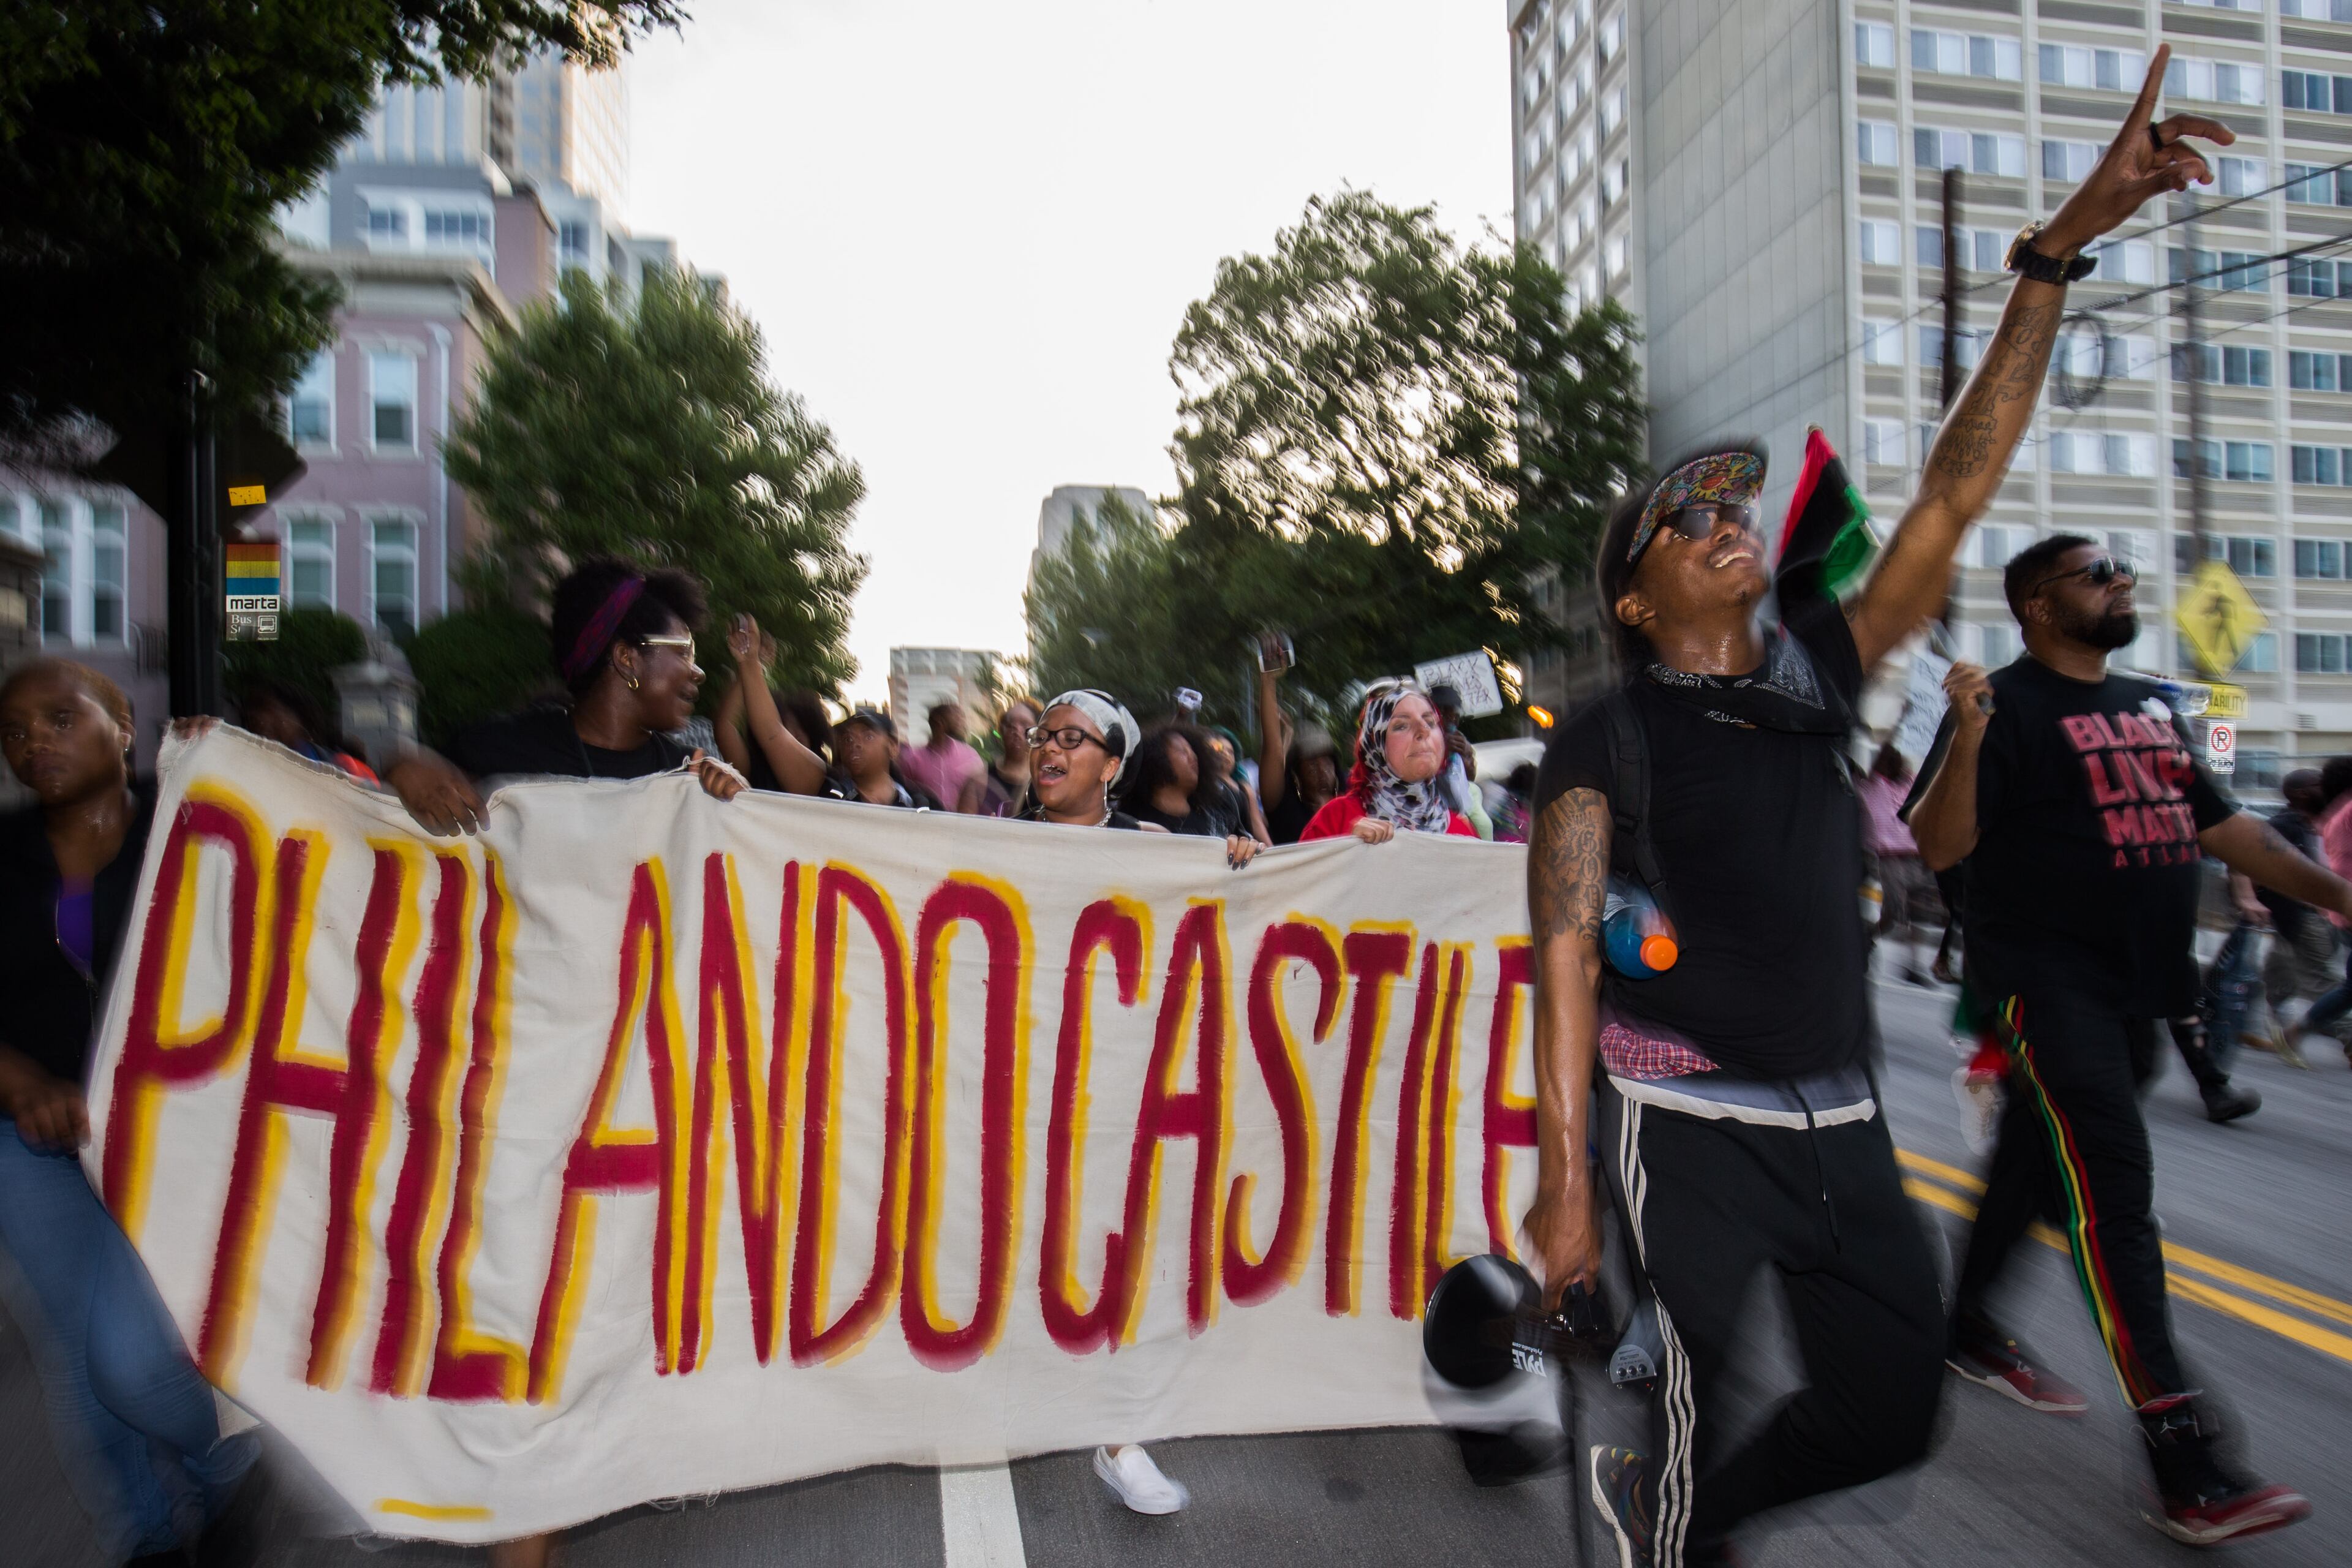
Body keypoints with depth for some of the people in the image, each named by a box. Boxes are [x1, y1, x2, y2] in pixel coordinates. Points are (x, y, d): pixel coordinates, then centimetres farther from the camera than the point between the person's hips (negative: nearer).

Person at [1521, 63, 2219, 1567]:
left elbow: (1955, 495, 3)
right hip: (1692, 1126, -6)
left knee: (1894, 1412, 14)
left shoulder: (1821, 676, 7)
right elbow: (1565, 961, -14)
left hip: (1843, 1120, 6)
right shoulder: (1607, 743, -8)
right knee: (1696, 1417, 0)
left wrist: (2060, 249, -1)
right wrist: (1563, 1182, -19)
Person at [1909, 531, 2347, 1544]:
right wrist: (1966, 738, -31)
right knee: (2113, 1184, -14)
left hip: (2135, 983, 8)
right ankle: (2184, 1465, -13)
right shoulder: (2009, 707, -9)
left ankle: (1969, 1324, 36)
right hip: (2046, 975, -8)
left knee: (2040, 1157, 18)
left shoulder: (2148, 706, 16)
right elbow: (1940, 846, -18)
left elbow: (2225, 828, 21)